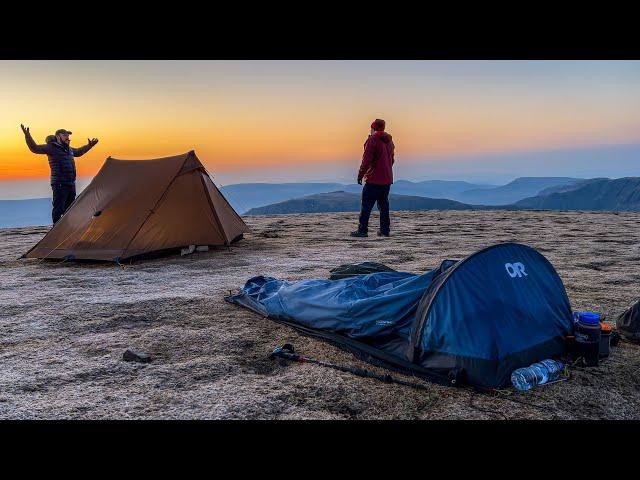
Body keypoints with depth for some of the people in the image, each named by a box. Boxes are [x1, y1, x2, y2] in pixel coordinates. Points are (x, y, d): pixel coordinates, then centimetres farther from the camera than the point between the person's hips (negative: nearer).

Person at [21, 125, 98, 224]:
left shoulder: (69, 149, 18)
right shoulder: (51, 147, -6)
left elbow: (79, 152, 38)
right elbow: (35, 148, -13)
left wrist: (89, 145, 41)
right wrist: (27, 136, -27)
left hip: (71, 184, 8)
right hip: (60, 184, -8)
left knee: (69, 208, 17)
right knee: (59, 208, -9)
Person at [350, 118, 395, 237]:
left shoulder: (372, 140, -11)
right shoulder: (389, 141, 14)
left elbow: (366, 160, -15)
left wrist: (360, 174, -8)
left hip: (374, 179, -8)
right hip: (387, 179, 8)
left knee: (366, 204, -5)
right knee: (383, 204, 12)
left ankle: (362, 230, -7)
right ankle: (385, 230, 12)